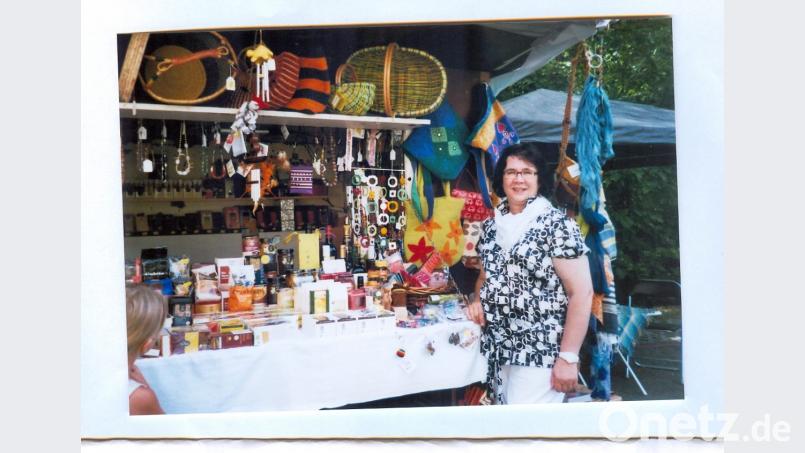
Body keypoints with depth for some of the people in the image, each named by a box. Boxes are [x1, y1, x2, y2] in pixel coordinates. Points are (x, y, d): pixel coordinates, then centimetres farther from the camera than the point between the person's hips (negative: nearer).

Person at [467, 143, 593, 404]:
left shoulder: (557, 225, -10)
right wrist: (478, 300, 2)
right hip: (497, 351, 6)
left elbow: (582, 293, -13)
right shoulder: (492, 225, 9)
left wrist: (568, 357, -16)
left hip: (540, 354, -6)